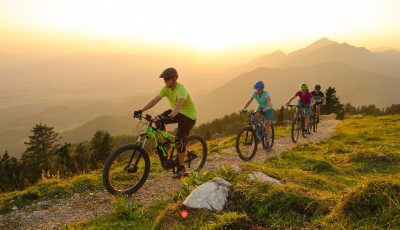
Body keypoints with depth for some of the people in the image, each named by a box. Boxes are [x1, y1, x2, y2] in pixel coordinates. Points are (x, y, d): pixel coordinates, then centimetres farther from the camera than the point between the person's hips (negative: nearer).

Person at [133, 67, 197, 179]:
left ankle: (181, 168, 4)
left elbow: (179, 105, -44)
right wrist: (141, 110, -23)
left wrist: (170, 117, -60)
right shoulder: (166, 88, -6)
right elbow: (155, 100, -13)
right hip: (176, 112, 7)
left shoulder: (181, 89, -28)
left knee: (179, 140, -14)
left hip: (188, 115, -7)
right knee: (158, 121, -16)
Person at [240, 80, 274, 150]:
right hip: (260, 107, 4)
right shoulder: (255, 93, -16)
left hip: (268, 109, -4)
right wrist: (243, 108, -32)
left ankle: (267, 143, 2)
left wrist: (266, 109, -60)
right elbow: (249, 101, -18)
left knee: (267, 126, -8)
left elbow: (269, 104, -40)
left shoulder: (266, 93, -29)